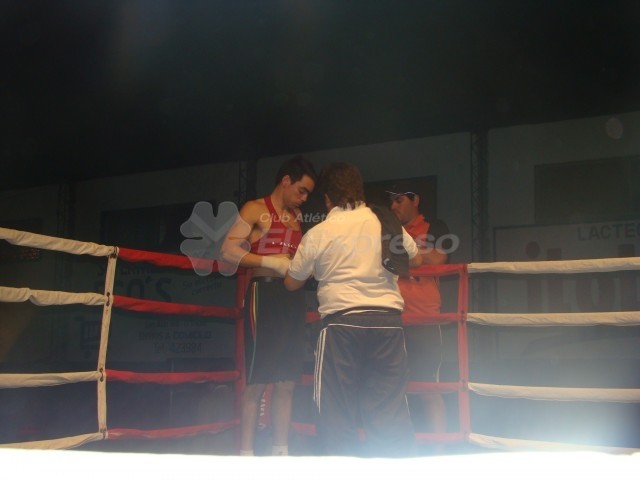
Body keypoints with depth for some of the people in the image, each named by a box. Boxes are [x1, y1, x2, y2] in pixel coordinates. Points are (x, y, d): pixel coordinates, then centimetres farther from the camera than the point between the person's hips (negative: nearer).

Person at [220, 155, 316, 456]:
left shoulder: (297, 216, 19)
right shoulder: (255, 210, -1)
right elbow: (229, 251, -11)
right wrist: (271, 262, -17)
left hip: (293, 297, 7)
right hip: (265, 294, -7)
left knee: (287, 381, 7)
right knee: (257, 380, -6)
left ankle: (281, 451, 15)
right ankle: (246, 453, 0)